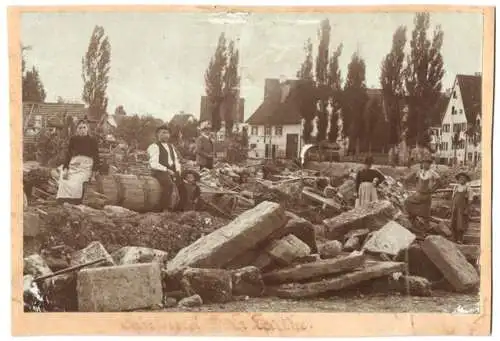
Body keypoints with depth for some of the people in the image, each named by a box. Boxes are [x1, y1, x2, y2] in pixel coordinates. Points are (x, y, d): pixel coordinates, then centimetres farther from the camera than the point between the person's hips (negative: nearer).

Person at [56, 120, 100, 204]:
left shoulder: (92, 140, 4)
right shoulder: (73, 139, 10)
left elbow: (96, 156, 3)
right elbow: (68, 154, 7)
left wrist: (94, 172, -7)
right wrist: (65, 168, -6)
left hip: (86, 166, -3)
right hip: (73, 164, 3)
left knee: (76, 183, -29)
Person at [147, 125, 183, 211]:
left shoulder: (171, 146, 21)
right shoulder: (154, 146, -3)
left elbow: (176, 159, 22)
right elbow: (154, 164, -13)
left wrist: (178, 170, 3)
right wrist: (167, 170, -15)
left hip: (172, 171, 7)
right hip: (159, 171, -7)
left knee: (181, 183, -16)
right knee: (170, 184, -32)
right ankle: (165, 208, -24)